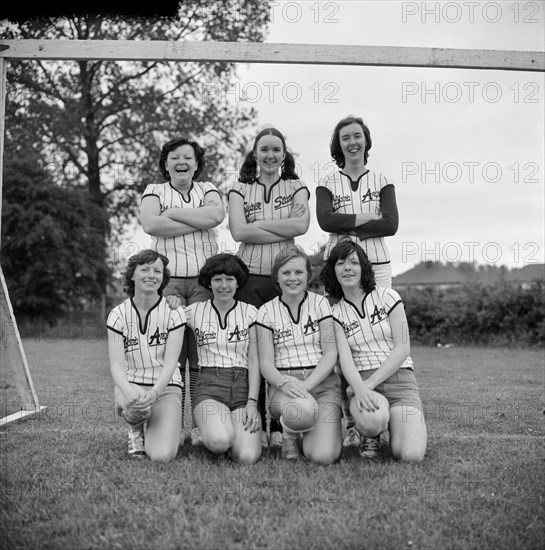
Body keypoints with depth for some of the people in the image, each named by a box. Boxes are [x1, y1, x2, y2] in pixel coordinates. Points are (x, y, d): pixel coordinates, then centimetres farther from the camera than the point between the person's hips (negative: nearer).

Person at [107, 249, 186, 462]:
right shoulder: (118, 314, -1)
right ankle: (136, 430, 1)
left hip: (165, 387, 0)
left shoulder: (173, 312, -4)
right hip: (131, 385, 1)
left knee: (162, 456, -21)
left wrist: (154, 392, -30)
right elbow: (116, 364, -10)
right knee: (136, 404, -38)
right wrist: (128, 391, -32)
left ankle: (153, 428, 16)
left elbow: (170, 361, -11)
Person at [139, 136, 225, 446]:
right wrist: (198, 221, -4)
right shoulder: (155, 191, 13)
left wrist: (171, 213, -3)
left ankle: (201, 425, 3)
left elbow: (217, 214, -6)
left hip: (204, 279, 1)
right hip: (168, 279, -1)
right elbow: (149, 224, -8)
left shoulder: (207, 189, 17)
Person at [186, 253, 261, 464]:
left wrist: (252, 402, -6)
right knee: (219, 442, -32)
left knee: (247, 457, -22)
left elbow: (254, 361, 3)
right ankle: (213, 426, 6)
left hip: (242, 385, 1)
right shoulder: (194, 311, 7)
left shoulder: (250, 312, 8)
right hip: (209, 385, -1)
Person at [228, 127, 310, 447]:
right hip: (250, 277, 0)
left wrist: (258, 224, -4)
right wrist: (284, 231, -4)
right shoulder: (240, 189, 12)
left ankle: (280, 428, 6)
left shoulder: (295, 187, 14)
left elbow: (302, 224, -5)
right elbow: (238, 231, -4)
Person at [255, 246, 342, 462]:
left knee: (323, 455, -22)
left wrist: (307, 384, -16)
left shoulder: (320, 303, 6)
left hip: (322, 381, 1)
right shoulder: (266, 311, 6)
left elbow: (331, 354, 0)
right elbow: (266, 363, 0)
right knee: (302, 409, -38)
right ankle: (290, 434, 0)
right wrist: (284, 382, -22)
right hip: (283, 384, 0)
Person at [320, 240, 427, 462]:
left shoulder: (387, 296, 5)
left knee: (411, 455, -23)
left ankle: (395, 425, 12)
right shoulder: (336, 313, 10)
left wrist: (370, 382, -13)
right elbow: (345, 358, -5)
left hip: (399, 379, 0)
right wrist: (359, 388, -27)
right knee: (371, 421, -37)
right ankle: (370, 435, 2)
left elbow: (403, 348, -2)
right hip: (362, 384, 0)